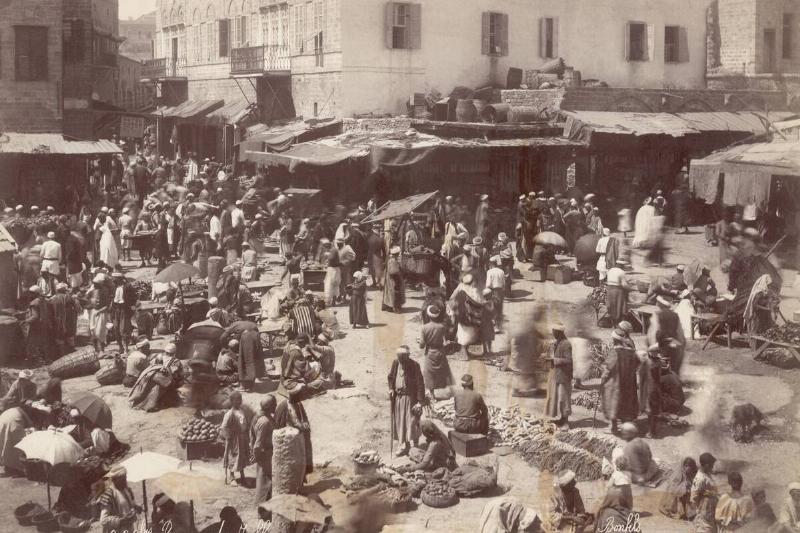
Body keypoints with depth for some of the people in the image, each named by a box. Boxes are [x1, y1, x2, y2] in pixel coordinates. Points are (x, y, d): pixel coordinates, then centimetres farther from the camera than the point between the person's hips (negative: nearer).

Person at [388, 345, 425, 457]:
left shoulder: (414, 366, -16)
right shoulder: (395, 363, 0)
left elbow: (420, 384, -14)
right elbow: (390, 377, 18)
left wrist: (420, 402, -17)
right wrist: (391, 388, 2)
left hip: (410, 398, -5)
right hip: (398, 398, 5)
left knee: (412, 422, -1)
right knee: (400, 423, 11)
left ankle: (415, 447, 12)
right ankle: (404, 447, 22)